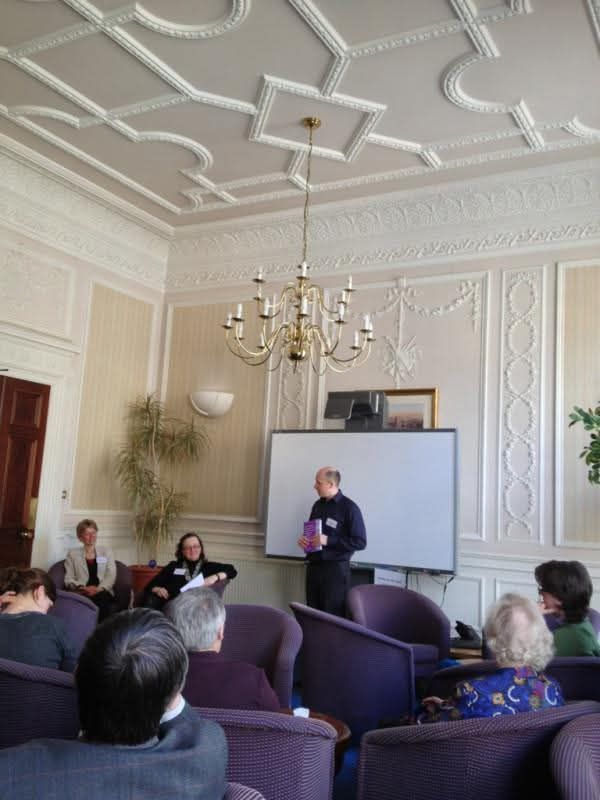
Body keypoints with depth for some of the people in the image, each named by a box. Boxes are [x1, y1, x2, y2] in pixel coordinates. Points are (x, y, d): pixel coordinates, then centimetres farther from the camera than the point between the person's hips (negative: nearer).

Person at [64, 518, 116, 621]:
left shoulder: (106, 552, 20)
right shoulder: (72, 554, 18)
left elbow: (111, 576, 8)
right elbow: (68, 580, 8)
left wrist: (98, 589, -12)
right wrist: (84, 588, -12)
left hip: (102, 592, 1)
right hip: (82, 592, -1)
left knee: (100, 598, -37)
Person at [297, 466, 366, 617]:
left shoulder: (349, 507, -11)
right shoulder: (318, 505, 11)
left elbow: (360, 542, -15)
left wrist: (328, 540, -21)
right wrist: (304, 539, 2)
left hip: (336, 569, -7)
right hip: (313, 566, 7)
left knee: (333, 616, -2)